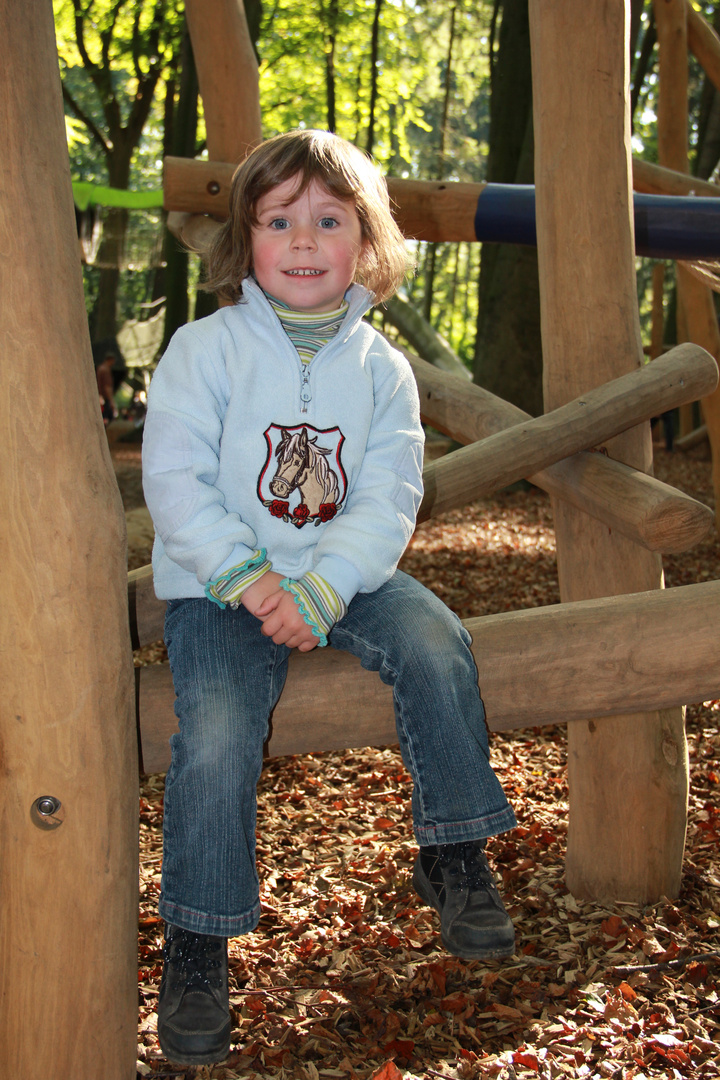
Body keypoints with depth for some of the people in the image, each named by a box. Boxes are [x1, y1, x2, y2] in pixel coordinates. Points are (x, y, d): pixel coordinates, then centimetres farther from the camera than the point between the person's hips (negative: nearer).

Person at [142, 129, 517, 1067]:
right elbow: (173, 480, -9)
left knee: (436, 643, -24)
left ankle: (454, 854, -4)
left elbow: (390, 496, -4)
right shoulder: (205, 350, -4)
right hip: (219, 585, -2)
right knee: (218, 731, -25)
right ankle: (196, 947, -7)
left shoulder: (380, 365, 3)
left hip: (344, 572, 3)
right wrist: (244, 577, -21)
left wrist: (321, 588, -20)